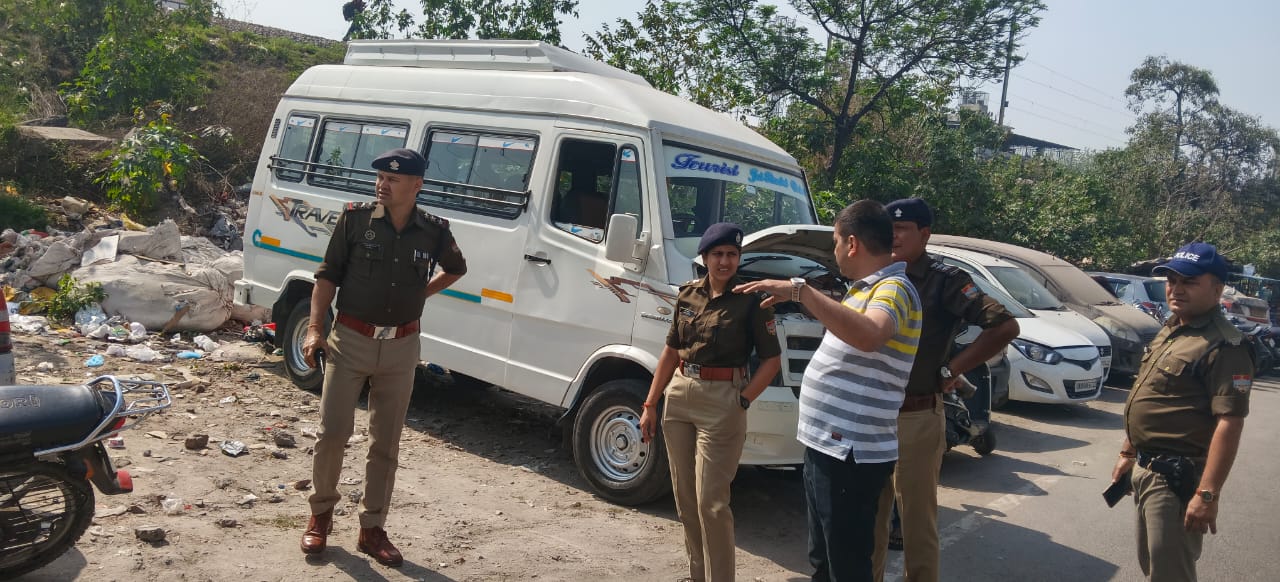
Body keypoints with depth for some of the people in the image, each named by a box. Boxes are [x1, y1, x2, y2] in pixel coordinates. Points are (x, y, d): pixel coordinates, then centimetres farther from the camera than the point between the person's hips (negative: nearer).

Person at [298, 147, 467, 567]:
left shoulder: (433, 232, -1)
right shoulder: (355, 219, -6)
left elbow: (456, 269, 20)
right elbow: (327, 276, -2)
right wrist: (314, 329, -10)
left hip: (401, 348, 2)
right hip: (350, 341, -1)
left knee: (386, 444, 8)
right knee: (333, 431, -1)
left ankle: (372, 529, 22)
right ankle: (321, 513, 24)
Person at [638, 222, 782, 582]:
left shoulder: (751, 300, -8)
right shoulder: (688, 295, 7)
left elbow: (772, 359, -6)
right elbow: (671, 352, 13)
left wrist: (742, 402, -15)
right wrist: (650, 404, 11)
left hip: (721, 403, -6)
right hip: (678, 397, 6)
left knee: (711, 503, -5)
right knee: (685, 499, 14)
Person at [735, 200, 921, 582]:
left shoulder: (893, 289, -18)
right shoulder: (866, 288, 14)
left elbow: (868, 336, -40)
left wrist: (799, 291, -40)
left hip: (850, 454, -10)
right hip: (825, 445, 10)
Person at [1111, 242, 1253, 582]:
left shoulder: (1224, 347, -18)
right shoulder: (1169, 330, 11)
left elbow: (1229, 423, -24)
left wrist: (1208, 493, -28)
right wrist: (1128, 453, 20)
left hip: (1177, 476, -9)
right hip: (1145, 468, 9)